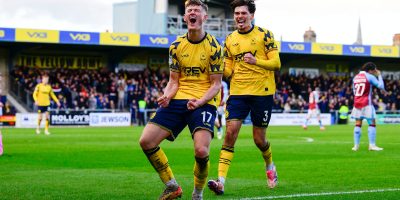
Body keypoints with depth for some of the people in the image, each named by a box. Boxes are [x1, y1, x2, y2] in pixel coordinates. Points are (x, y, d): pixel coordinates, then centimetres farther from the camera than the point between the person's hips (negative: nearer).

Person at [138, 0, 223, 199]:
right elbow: (174, 81, 11)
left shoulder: (213, 46, -3)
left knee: (201, 150, -25)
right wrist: (166, 96, -11)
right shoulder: (176, 46, 7)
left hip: (203, 102, -4)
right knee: (146, 141, -9)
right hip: (178, 101, 4)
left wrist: (200, 101, -20)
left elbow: (216, 84, -3)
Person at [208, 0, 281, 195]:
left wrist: (256, 61, -24)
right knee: (230, 132, -13)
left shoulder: (264, 34, -1)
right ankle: (221, 181, -18)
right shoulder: (229, 40, 10)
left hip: (262, 92, -3)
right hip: (237, 92, 3)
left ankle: (270, 166, 38)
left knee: (259, 138, 4)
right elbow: (228, 72, 12)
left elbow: (276, 63, -6)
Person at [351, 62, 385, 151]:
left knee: (358, 124, 9)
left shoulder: (355, 77, 11)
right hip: (367, 104, -6)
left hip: (357, 103, 6)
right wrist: (379, 75, 6)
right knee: (372, 124, 0)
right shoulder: (370, 77, -7)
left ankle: (356, 145, 6)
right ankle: (372, 145, -4)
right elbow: (381, 86, -7)